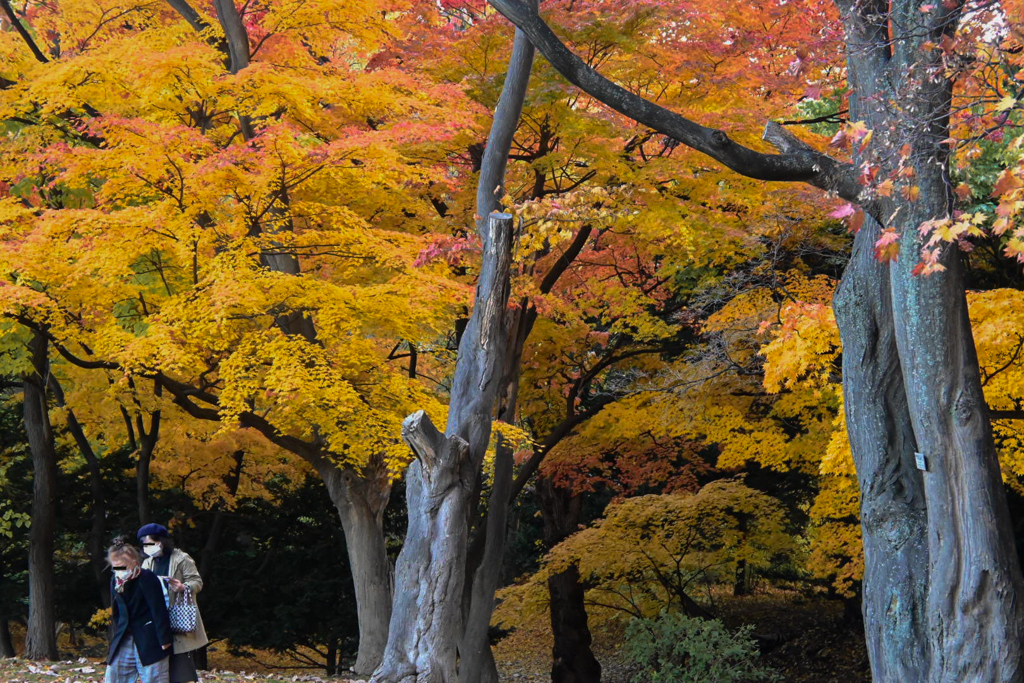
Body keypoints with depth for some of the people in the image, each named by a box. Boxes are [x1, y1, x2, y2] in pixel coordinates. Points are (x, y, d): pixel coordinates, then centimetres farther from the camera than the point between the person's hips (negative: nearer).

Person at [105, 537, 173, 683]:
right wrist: (117, 636, 15)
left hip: (149, 642, -7)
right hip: (124, 641, 7)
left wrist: (164, 639, -15)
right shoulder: (115, 580, 8)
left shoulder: (147, 578, -14)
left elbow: (159, 610, -15)